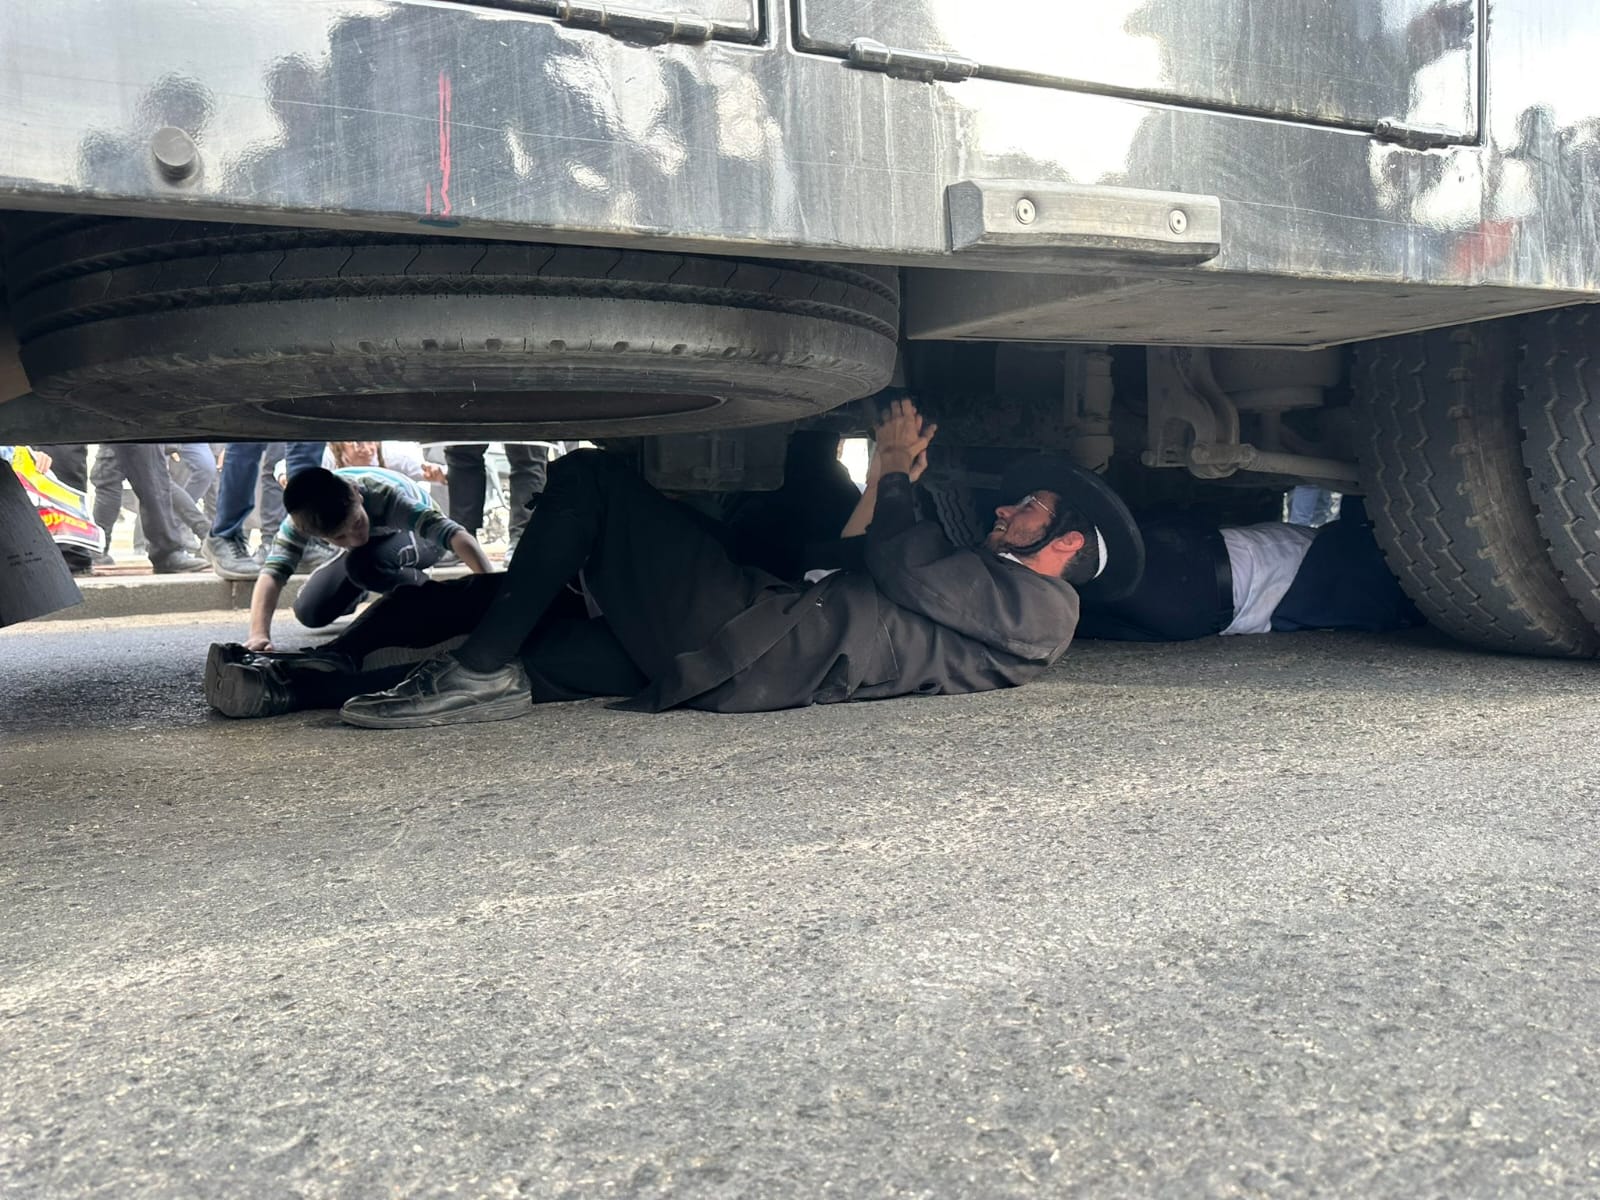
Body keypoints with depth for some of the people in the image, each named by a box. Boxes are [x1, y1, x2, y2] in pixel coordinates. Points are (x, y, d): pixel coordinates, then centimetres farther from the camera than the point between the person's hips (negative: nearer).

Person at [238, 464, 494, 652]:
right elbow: (273, 571, -37)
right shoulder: (303, 519, -31)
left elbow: (455, 534, -51)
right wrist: (259, 634, -54)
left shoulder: (385, 496, -41)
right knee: (310, 613, -9)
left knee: (363, 564, -35)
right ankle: (360, 591, 21)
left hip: (419, 538, -5)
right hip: (377, 543, 5)